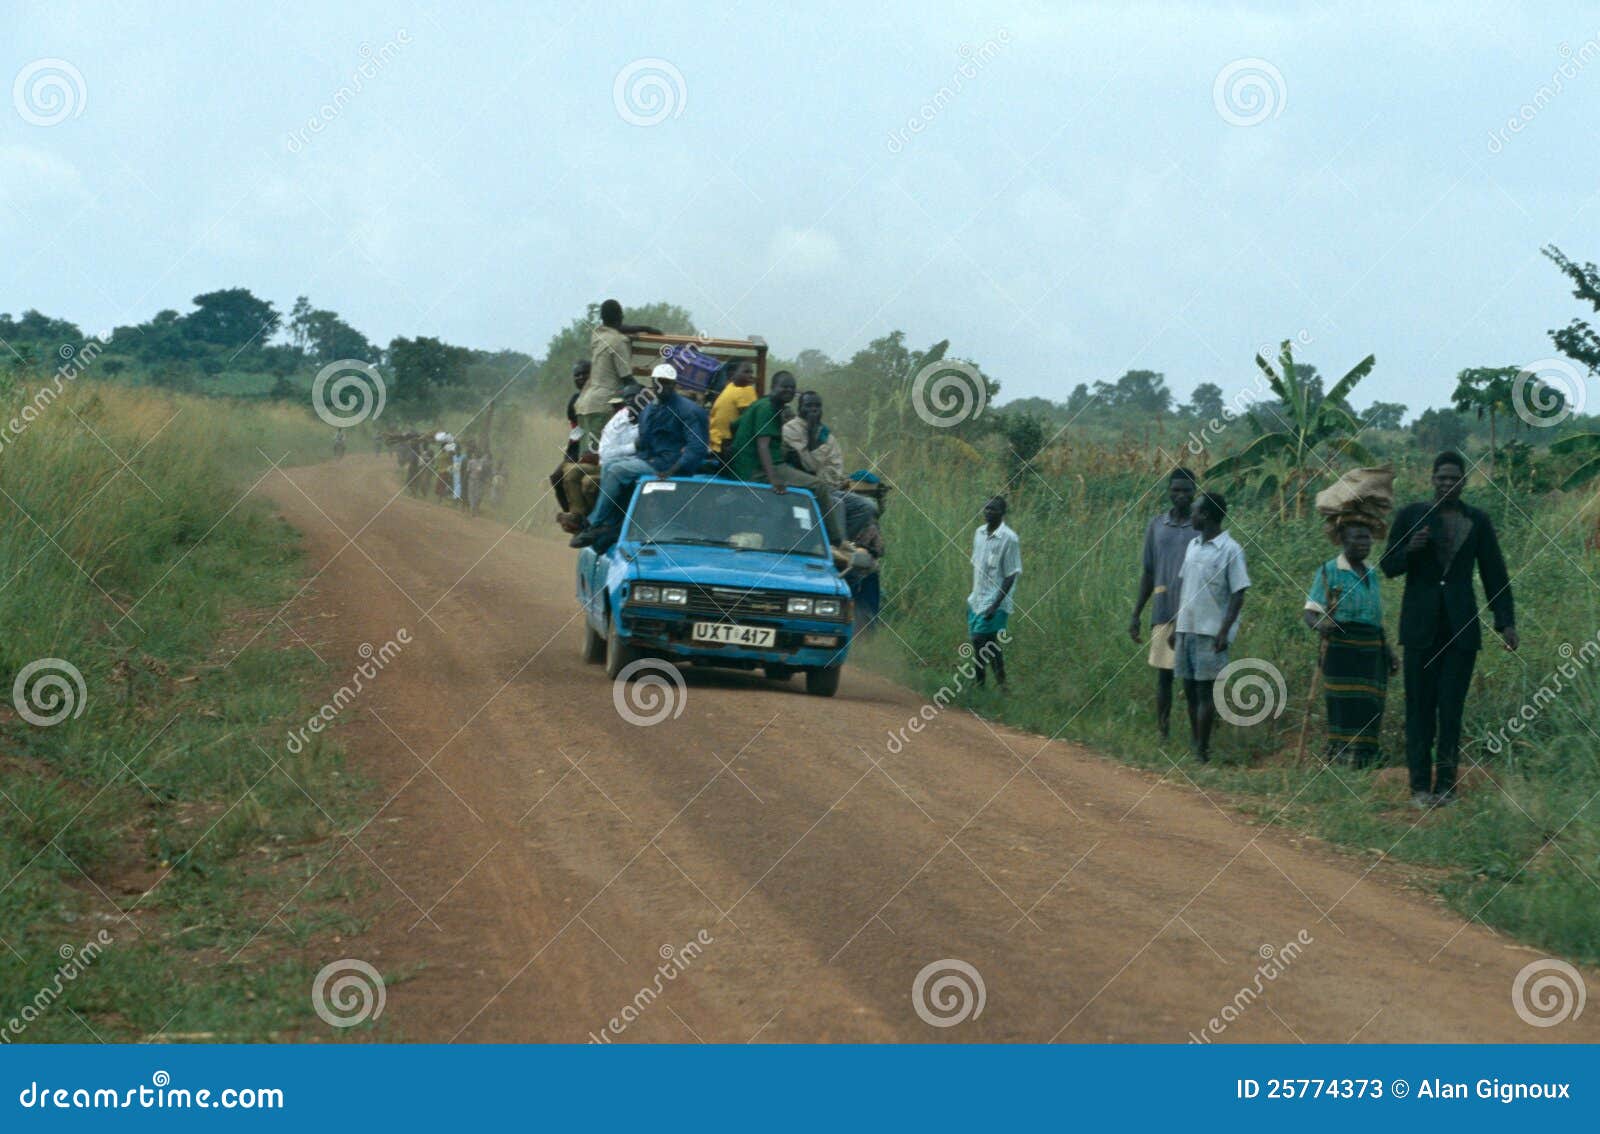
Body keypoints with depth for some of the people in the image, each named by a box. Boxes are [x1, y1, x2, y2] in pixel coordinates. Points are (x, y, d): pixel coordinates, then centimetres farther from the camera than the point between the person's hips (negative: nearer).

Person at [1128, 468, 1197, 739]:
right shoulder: (1156, 525, 10)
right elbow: (1148, 572, 15)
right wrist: (1136, 614, 12)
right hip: (1163, 613, 3)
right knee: (1164, 675, 5)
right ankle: (1163, 734, 12)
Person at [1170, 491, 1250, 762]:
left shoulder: (1230, 551, -9)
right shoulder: (1193, 546, 13)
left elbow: (1239, 595, -11)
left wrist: (1225, 631, -17)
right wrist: (1175, 625, 16)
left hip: (1211, 633, -7)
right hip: (1186, 628, 7)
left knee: (1205, 689, -5)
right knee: (1189, 688, 9)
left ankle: (1202, 750, -2)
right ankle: (1194, 741, 17)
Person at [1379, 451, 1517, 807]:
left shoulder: (1477, 522, 7)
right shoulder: (1411, 515, 4)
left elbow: (1495, 574, 10)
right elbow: (1388, 566, 7)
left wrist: (1506, 622, 2)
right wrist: (1410, 549, -15)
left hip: (1462, 626, 1)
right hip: (1421, 625, -1)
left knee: (1452, 708, -2)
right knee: (1420, 707, -2)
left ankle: (1446, 785, 3)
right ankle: (1420, 785, 1)